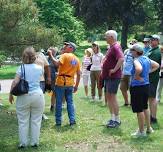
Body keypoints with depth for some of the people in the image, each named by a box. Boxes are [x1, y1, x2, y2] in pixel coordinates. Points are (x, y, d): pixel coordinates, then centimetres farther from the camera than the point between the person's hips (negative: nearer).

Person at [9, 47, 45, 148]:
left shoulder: (21, 68, -5)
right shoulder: (39, 68, 3)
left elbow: (15, 82, -11)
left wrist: (11, 94, -2)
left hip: (24, 97, -2)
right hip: (38, 96, 2)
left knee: (23, 121, 7)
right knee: (36, 121, 10)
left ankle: (23, 143, 13)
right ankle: (35, 142, 16)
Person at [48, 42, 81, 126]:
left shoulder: (65, 55, -9)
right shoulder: (77, 59, 11)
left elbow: (57, 63, -25)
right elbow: (78, 74, 11)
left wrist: (51, 55, -16)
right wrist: (76, 85, 16)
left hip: (61, 82, -5)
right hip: (70, 83, 5)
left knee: (59, 102, 4)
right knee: (70, 102, 13)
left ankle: (58, 121, 9)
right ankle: (72, 120, 7)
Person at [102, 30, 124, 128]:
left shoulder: (116, 47, -16)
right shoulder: (112, 47, 16)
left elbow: (121, 59, -32)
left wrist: (114, 70, -26)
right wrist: (104, 70, 19)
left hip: (113, 77, -10)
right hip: (108, 76, 10)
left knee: (112, 97, -7)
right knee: (109, 97, 13)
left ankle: (117, 120, 0)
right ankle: (113, 118, 20)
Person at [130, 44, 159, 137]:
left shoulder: (137, 60, -17)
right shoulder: (146, 59, 7)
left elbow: (139, 69, -39)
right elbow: (157, 65, 21)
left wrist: (136, 76, -21)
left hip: (137, 87, -9)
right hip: (146, 85, 9)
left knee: (139, 110, 1)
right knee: (145, 108, 21)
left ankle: (141, 131, 9)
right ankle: (149, 128, 29)